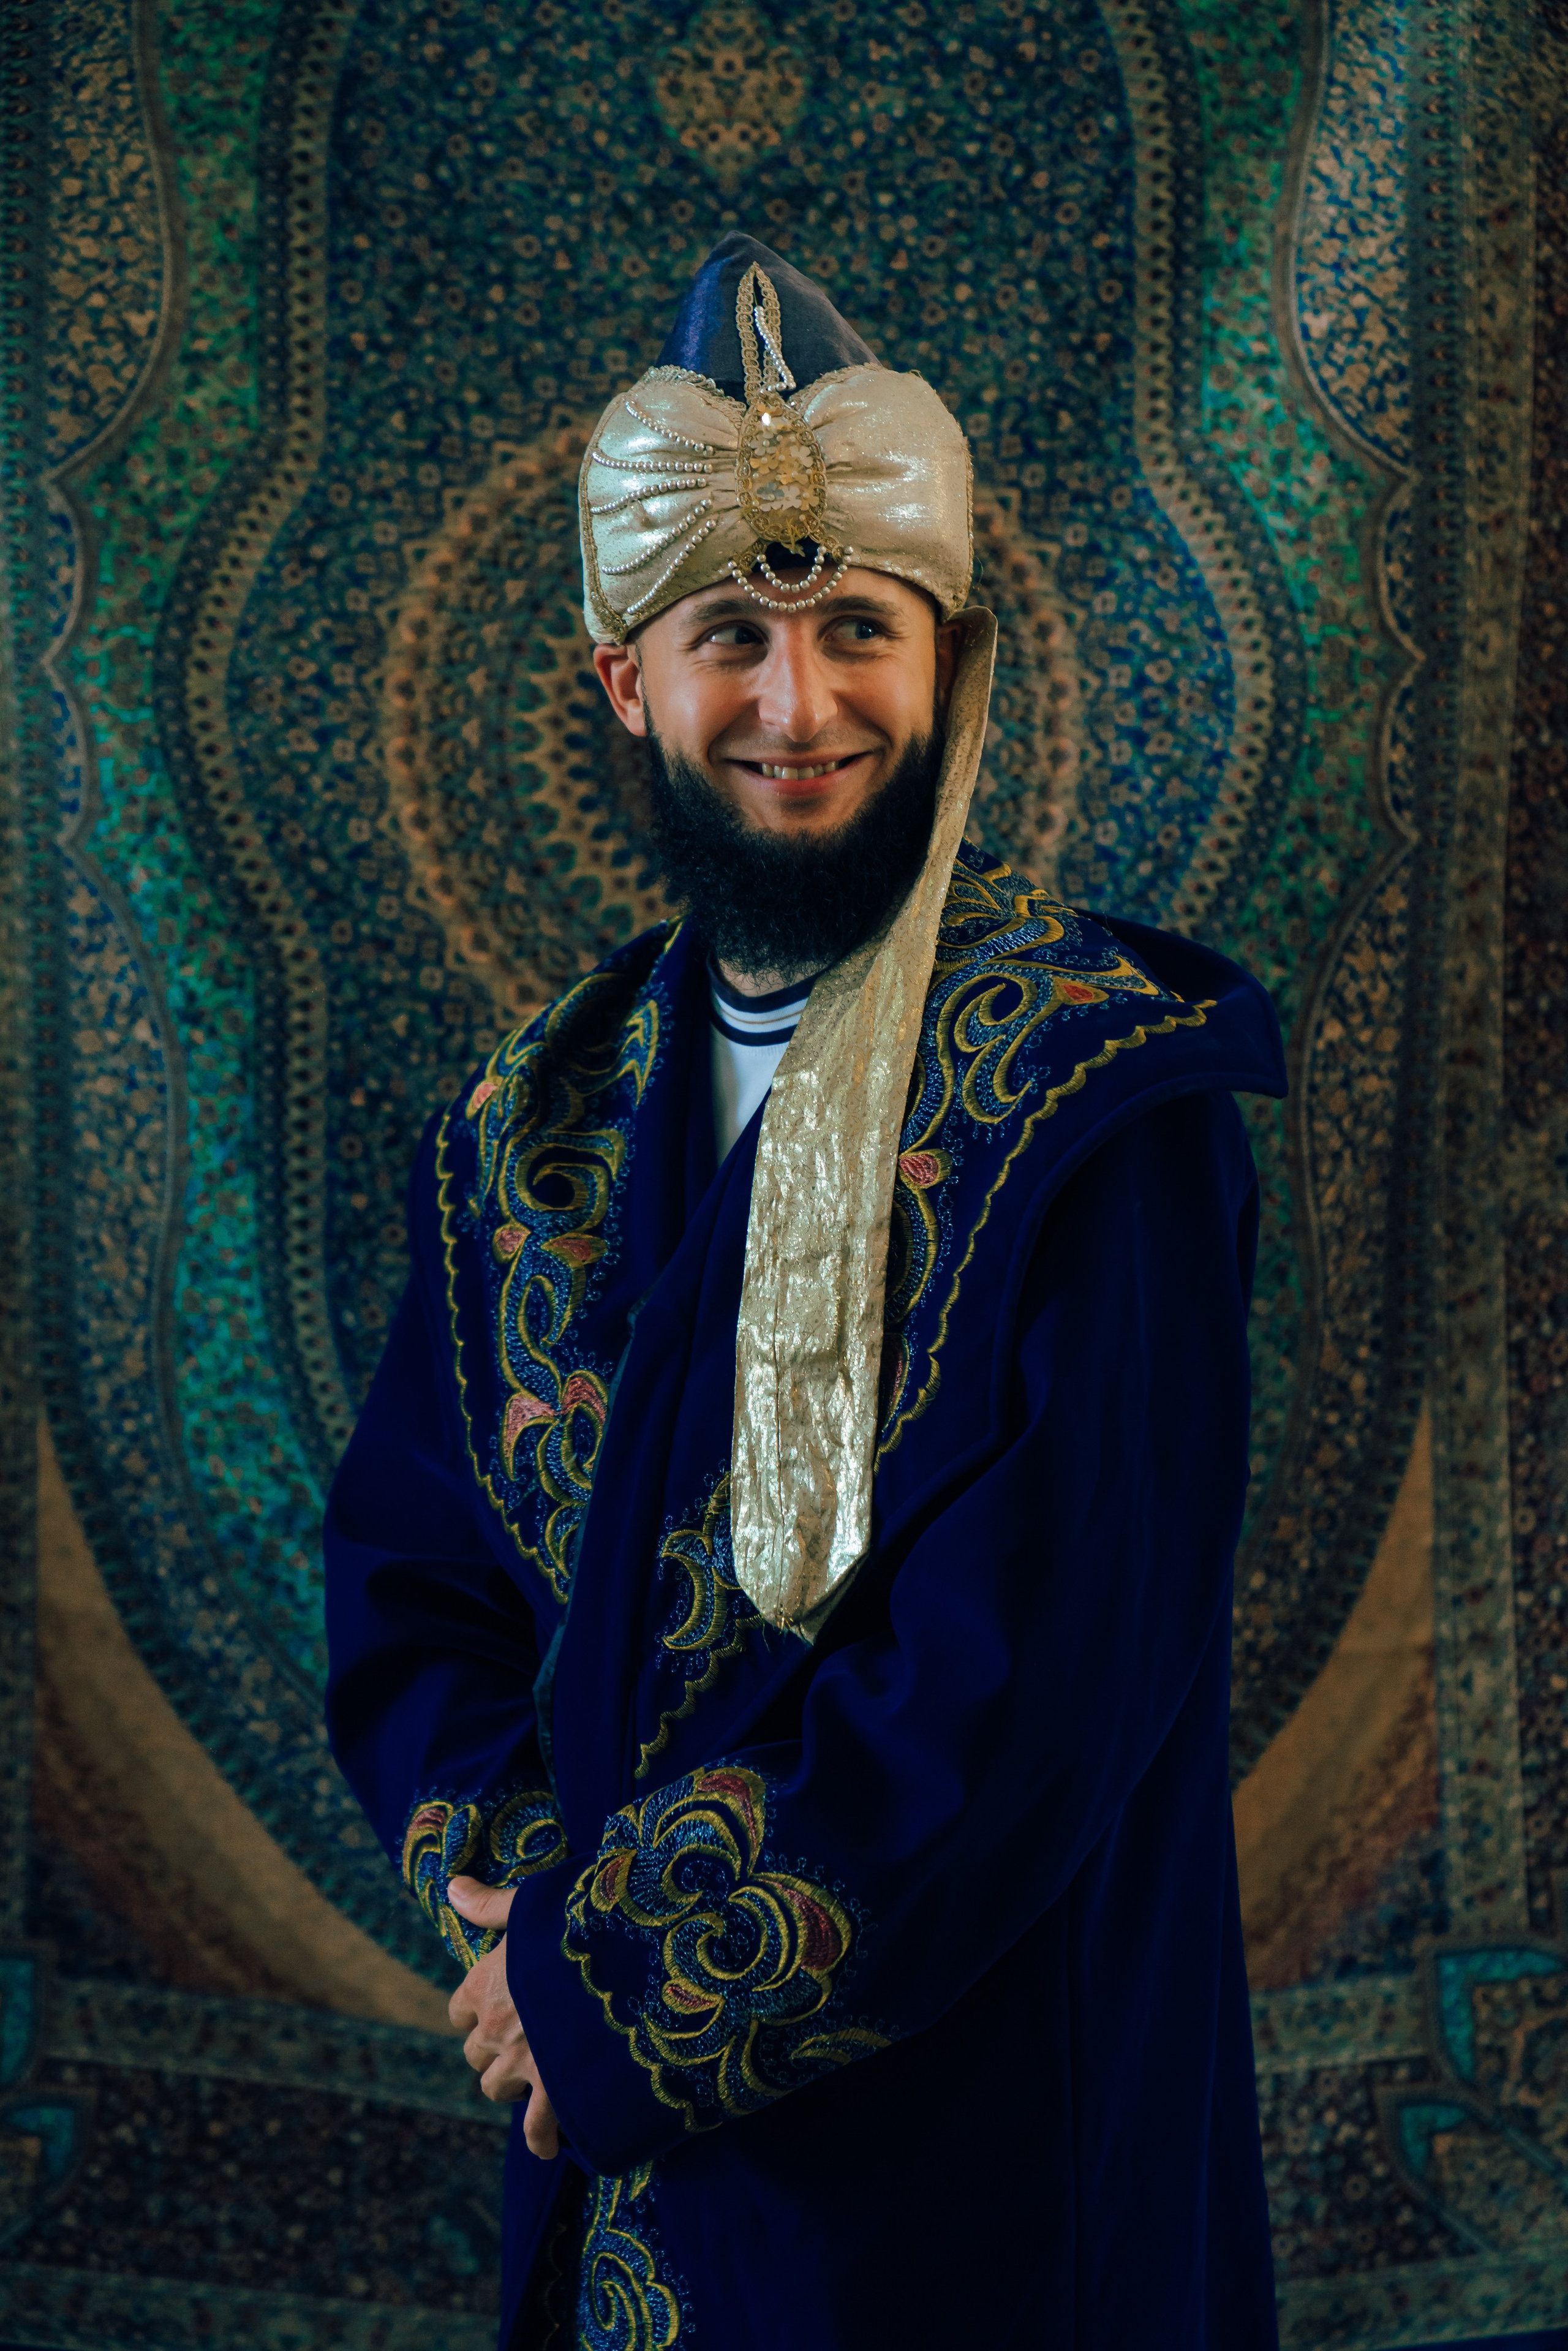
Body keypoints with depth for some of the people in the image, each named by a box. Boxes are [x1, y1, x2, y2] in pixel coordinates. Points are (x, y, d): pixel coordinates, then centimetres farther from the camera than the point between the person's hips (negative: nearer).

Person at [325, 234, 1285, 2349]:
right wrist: (520, 1882, -12)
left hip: (993, 2145, -4)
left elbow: (1046, 1666, -20)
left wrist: (613, 1971, -16)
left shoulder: (1101, 1094, -14)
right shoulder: (543, 1124, 3)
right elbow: (407, 1567, 7)